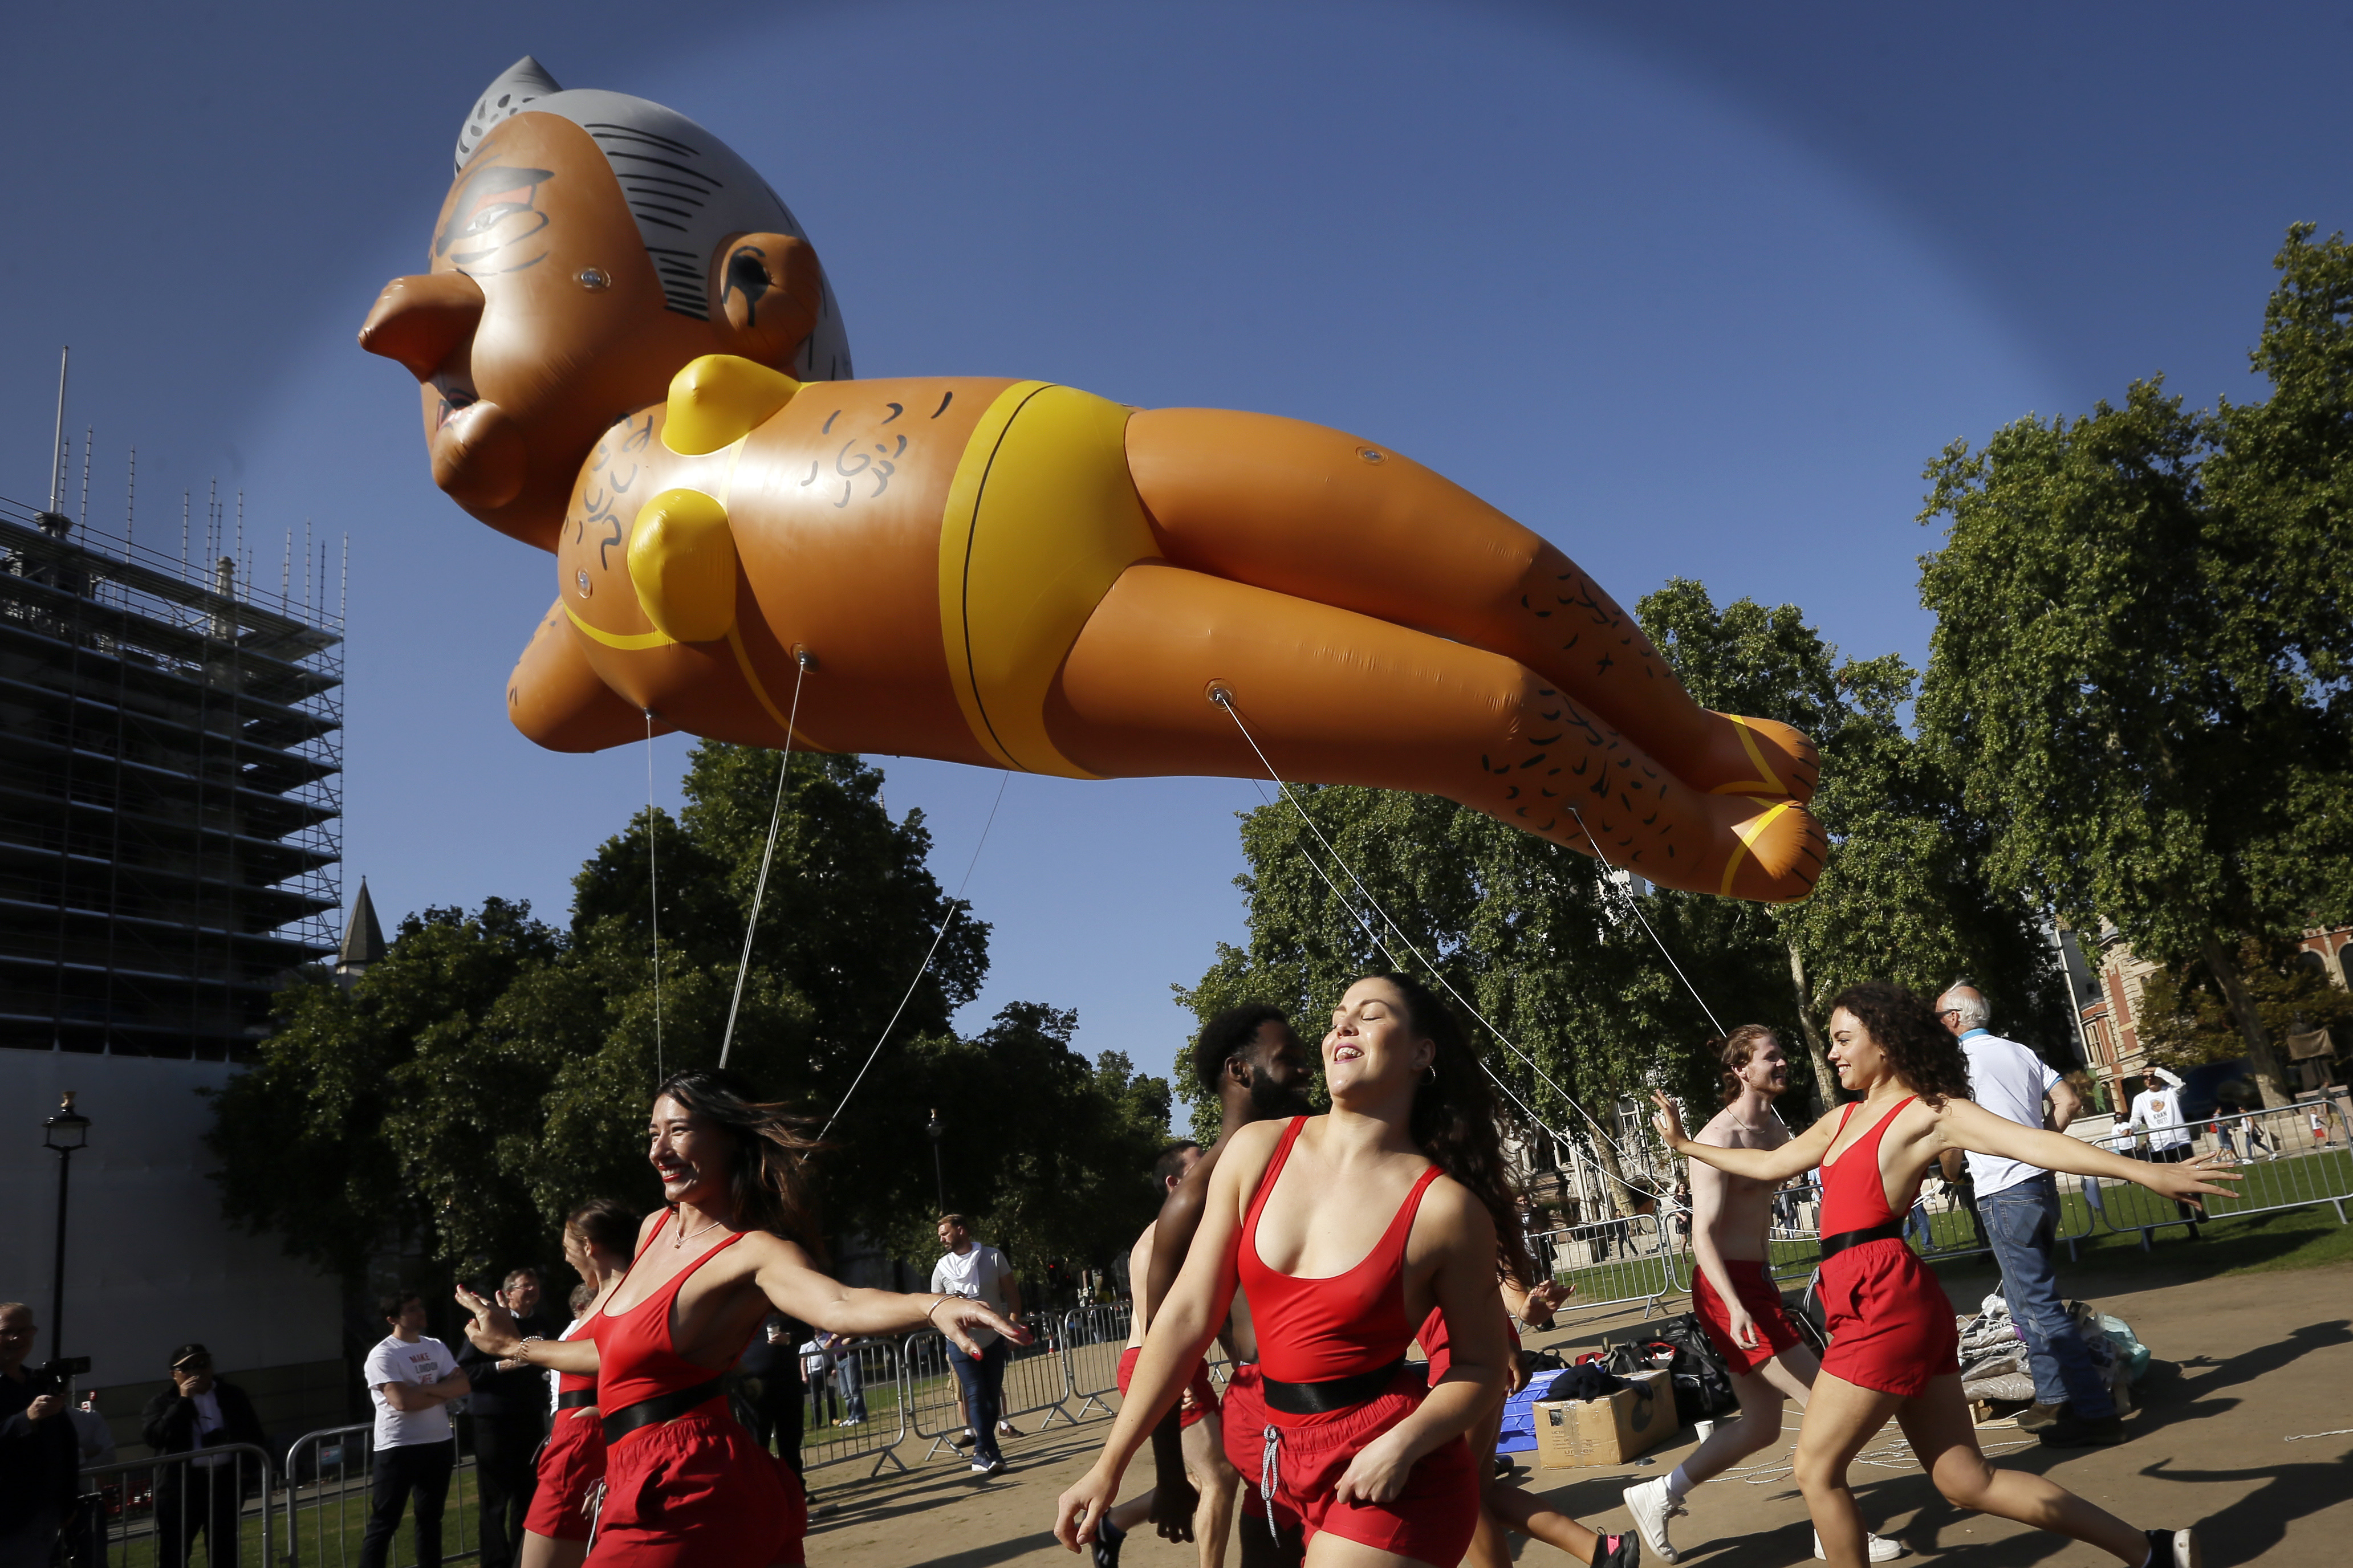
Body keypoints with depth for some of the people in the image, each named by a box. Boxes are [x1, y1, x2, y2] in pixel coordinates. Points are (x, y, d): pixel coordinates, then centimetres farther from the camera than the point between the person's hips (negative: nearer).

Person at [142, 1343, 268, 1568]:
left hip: (226, 1480, 2)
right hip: (182, 1483, -2)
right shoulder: (162, 1403, 1)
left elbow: (253, 1434, 12)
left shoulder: (232, 1395, 10)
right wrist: (183, 1401, -17)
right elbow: (154, 1437, -17)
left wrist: (260, 1469, 2)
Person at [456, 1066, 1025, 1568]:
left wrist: (936, 1307, -57)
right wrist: (514, 1345, 35)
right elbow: (621, 1354, 23)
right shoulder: (655, 1228, 10)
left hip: (690, 1495, -8)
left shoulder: (753, 1252, -15)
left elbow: (840, 1304, -37)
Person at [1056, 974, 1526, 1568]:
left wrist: (1403, 1445, -19)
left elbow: (1480, 1365, -1)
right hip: (1285, 1465, 4)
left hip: (1391, 1480, -4)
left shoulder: (1446, 1208, -13)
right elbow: (1188, 1316, 0)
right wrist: (1109, 1467, 0)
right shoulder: (1259, 1151, -3)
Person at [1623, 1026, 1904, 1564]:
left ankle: (1659, 1496, 22)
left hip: (1757, 1282, 10)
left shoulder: (1774, 1125, 9)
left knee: (1760, 1427, 14)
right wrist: (1735, 1308, -32)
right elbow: (1703, 1234, -22)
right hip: (1728, 1287, -10)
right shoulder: (1720, 1138, -18)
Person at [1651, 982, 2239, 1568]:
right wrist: (1684, 1143, 34)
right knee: (1968, 1482, 11)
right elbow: (1768, 1164, 29)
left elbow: (2030, 1142, -17)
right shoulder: (1844, 1119, 19)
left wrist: (2144, 1171, -26)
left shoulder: (1927, 1112, -5)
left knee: (1817, 1469, 1)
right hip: (1869, 1302, 8)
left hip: (1886, 1302, -8)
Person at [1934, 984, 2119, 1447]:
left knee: (2039, 1306, -5)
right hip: (2041, 1182, 8)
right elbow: (2069, 1101, 12)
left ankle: (2095, 1413, -6)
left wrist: (1952, 1171, 10)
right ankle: (2055, 1395, 24)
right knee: (2027, 1300, 20)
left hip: (2005, 1195, -8)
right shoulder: (2020, 1053, 12)